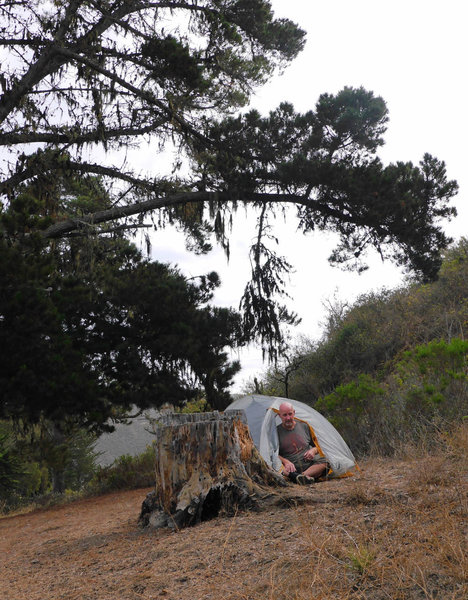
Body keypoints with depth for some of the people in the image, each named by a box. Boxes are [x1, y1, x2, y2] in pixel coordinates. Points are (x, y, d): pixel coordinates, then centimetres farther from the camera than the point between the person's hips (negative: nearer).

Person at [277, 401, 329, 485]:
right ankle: (296, 477, -55)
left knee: (325, 462, -25)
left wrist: (314, 450, -1)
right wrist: (285, 461, -20)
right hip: (291, 468, -3)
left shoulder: (304, 426, 13)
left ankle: (303, 476, -43)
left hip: (308, 465, 3)